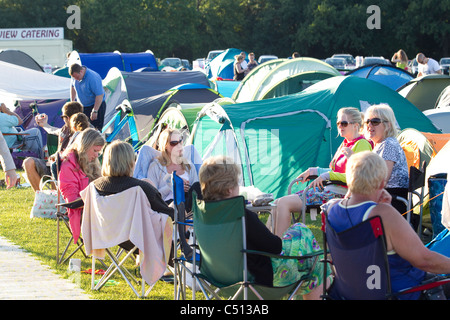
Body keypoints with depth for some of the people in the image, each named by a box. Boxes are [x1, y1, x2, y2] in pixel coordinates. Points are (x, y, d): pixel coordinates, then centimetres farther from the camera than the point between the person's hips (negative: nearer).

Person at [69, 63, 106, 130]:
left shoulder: (93, 78, -30)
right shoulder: (75, 74, -7)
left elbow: (100, 95, -27)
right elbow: (73, 87, 14)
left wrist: (95, 111, -26)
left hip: (96, 105, -7)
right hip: (82, 106, 7)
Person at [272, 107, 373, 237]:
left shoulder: (362, 144, -8)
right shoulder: (345, 144, 21)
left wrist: (326, 175, -22)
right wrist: (313, 171, 19)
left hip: (338, 194, -10)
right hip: (326, 190, 10)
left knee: (284, 203, -21)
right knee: (278, 203, -1)